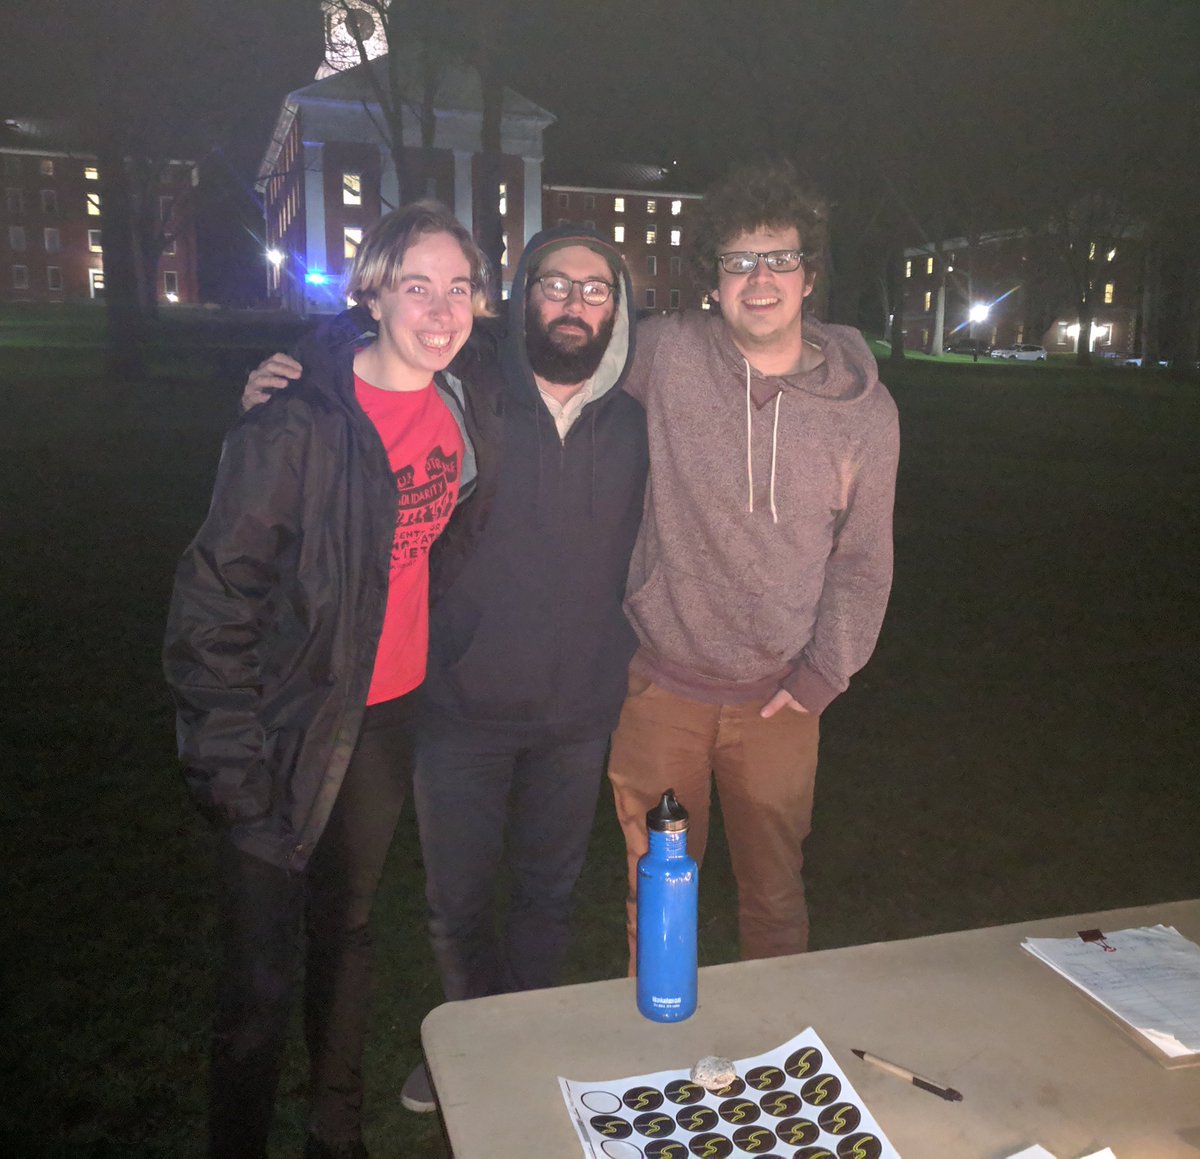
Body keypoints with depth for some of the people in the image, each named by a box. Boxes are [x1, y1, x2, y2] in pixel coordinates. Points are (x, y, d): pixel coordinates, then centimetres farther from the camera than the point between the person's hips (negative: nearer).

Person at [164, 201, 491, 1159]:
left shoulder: (457, 409, 1)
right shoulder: (300, 424, -19)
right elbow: (215, 591, -16)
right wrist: (230, 749, -17)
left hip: (389, 718, 6)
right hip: (292, 730, -6)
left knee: (349, 933, 23)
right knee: (260, 978, 5)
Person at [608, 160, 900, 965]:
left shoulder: (864, 408, -3)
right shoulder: (663, 355, -9)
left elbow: (863, 559, 4)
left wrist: (823, 675, -1)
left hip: (779, 698, 1)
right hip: (661, 686, 0)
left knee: (776, 896, 16)